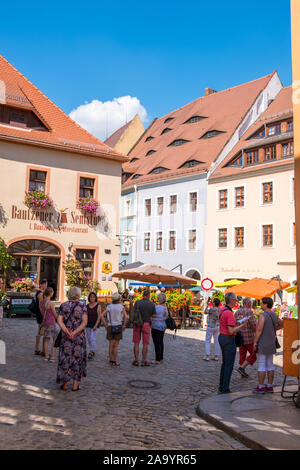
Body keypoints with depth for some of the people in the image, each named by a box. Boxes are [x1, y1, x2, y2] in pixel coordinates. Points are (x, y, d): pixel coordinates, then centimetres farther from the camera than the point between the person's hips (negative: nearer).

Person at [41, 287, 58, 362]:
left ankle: (46, 356, 17)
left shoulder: (42, 302, 4)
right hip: (52, 323, -7)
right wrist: (58, 319, 9)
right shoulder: (51, 303, -18)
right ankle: (52, 357, -1)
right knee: (55, 340, 2)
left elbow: (42, 312, 13)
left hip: (45, 322, 7)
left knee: (46, 340, 14)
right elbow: (55, 315, -10)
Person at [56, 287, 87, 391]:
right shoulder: (82, 307, -3)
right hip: (79, 337, -1)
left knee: (65, 358, 11)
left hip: (65, 336, 1)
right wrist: (74, 332, -20)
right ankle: (75, 385, 12)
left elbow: (59, 321, -8)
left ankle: (65, 384, 13)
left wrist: (67, 332, -17)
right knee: (77, 358, 9)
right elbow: (84, 322, -15)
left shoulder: (63, 306, 2)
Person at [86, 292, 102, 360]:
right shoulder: (87, 306, 6)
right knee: (89, 339, 10)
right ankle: (93, 351, 25)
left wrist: (96, 325, -17)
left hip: (95, 324, -5)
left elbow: (99, 316, -10)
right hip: (88, 324, 5)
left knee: (92, 338, -14)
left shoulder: (98, 306, -7)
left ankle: (91, 353, -15)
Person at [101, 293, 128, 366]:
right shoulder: (121, 307, -4)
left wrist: (105, 325, 2)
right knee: (116, 345, 1)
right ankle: (114, 361, 2)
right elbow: (126, 317, -15)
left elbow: (102, 315, -4)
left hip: (110, 327, 3)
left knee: (111, 344, 11)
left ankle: (111, 360, 14)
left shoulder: (109, 306, 4)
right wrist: (124, 326, -4)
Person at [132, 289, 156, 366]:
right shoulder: (152, 304, -4)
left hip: (137, 324, 0)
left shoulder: (137, 302, -6)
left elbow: (134, 314, -7)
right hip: (146, 324, 0)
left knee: (136, 343, 9)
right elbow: (154, 316, 1)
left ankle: (136, 361, 10)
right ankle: (143, 361, 9)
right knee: (145, 344, 7)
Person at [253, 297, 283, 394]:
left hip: (262, 345, -7)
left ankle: (260, 387, 2)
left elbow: (259, 330, -21)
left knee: (261, 366, -2)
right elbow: (282, 324, 25)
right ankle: (270, 386, 18)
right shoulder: (275, 316, 7)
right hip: (271, 344, 8)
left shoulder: (262, 315, -17)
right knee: (270, 365, 12)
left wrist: (255, 343, -15)